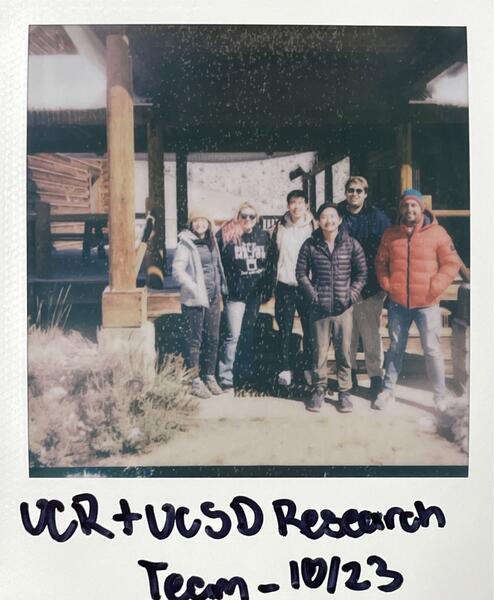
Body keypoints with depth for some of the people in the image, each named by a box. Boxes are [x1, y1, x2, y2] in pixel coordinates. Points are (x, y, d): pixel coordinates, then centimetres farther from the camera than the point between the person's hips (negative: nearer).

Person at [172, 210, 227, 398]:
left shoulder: (211, 242, 12)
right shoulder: (186, 244, -8)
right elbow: (177, 269, -17)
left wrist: (221, 289, 11)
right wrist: (195, 288, -22)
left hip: (213, 298, 6)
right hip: (194, 300, -6)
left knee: (213, 339, 11)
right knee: (194, 340, 0)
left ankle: (210, 377, 24)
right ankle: (195, 381, 10)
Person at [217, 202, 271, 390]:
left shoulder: (263, 236, 5)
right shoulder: (227, 235, -6)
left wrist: (266, 288, 9)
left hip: (255, 293, 4)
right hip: (235, 293, -4)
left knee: (249, 332, 15)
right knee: (233, 335, -6)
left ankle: (245, 371, 28)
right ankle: (225, 375, 5)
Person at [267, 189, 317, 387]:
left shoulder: (314, 227, 2)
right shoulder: (279, 228, 3)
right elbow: (271, 256, 8)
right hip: (284, 287, 0)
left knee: (310, 329, 5)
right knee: (285, 330, 6)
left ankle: (309, 367, 20)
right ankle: (286, 369, 17)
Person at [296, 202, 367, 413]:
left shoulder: (351, 244, 2)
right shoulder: (310, 245, 1)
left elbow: (361, 272, 6)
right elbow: (301, 273, 5)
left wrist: (351, 295, -5)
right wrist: (313, 295, -4)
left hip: (343, 308, 0)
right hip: (319, 308, 0)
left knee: (344, 351, 6)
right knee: (320, 351, 6)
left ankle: (344, 392, 19)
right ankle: (318, 391, 20)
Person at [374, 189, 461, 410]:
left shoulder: (437, 233, -4)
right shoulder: (390, 234, 6)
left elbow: (452, 263, -3)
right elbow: (381, 262, 14)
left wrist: (434, 288, -11)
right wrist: (386, 284, 0)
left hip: (427, 303, -3)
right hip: (397, 303, 3)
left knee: (432, 350, 2)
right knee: (395, 348, 13)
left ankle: (440, 395, 16)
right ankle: (388, 390, 25)